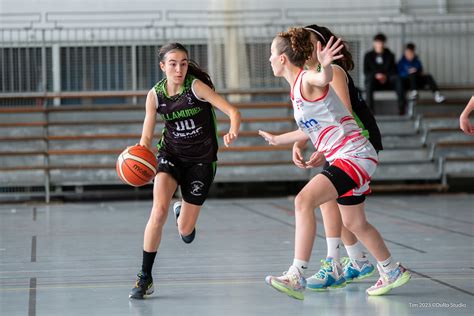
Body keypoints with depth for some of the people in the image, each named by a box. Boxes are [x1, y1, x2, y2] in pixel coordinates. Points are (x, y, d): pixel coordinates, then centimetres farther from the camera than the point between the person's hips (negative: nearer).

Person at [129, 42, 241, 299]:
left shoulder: (196, 86, -18)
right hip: (171, 155, 2)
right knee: (159, 210, -24)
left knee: (185, 231, 2)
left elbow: (233, 112, -24)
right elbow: (146, 137, -1)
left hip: (201, 160, -2)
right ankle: (145, 278, -13)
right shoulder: (155, 95, -7)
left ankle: (183, 213, 43)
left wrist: (232, 133, -46)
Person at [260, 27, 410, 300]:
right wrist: (277, 139, 44)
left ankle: (296, 277, -29)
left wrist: (325, 65, -63)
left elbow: (325, 78, -38)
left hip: (354, 154, -11)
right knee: (354, 223, 22)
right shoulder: (297, 88, 16)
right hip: (343, 158, 11)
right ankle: (392, 272, 40)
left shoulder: (307, 78, -12)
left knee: (304, 201, -25)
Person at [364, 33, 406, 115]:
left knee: (397, 78, -31)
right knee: (369, 80, -38)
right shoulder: (368, 56, 8)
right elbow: (366, 72, 0)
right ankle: (370, 107, -44)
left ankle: (402, 106, -37)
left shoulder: (389, 55, 12)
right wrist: (376, 75, -20)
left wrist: (386, 76, -17)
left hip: (387, 81, 1)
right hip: (374, 80, -1)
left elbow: (394, 70, 5)